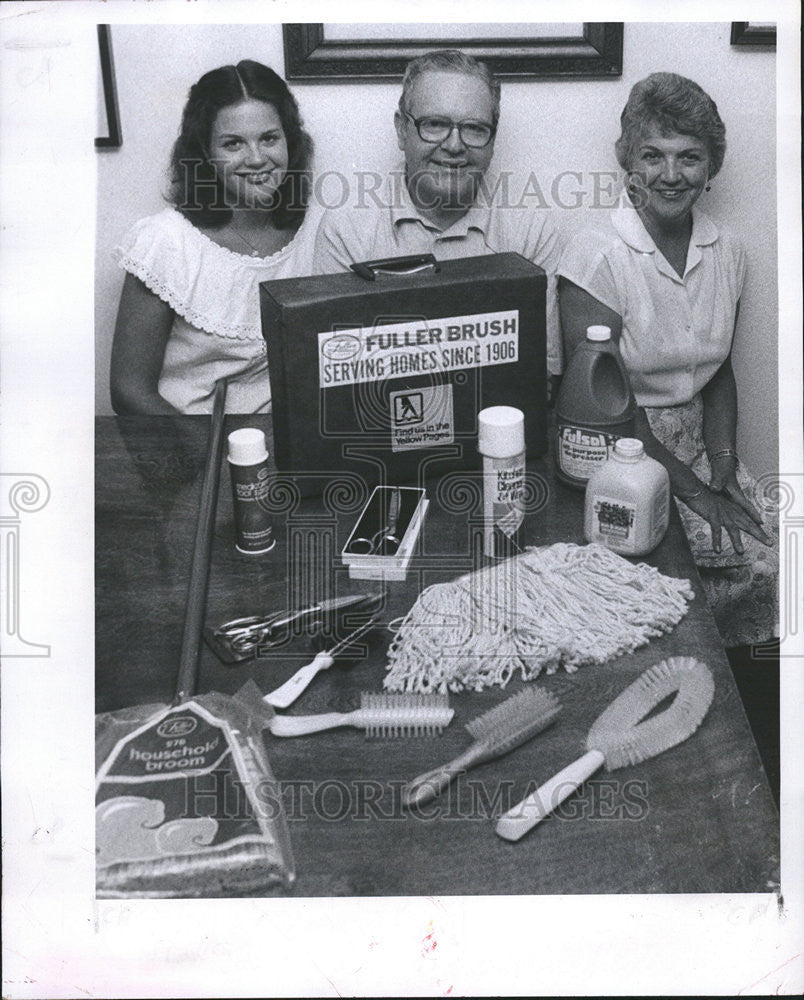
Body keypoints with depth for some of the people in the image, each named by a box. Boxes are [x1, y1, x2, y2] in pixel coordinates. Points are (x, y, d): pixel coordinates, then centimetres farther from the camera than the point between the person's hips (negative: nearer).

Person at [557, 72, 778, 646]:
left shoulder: (727, 253, 6)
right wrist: (694, 491, -18)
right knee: (752, 560, -20)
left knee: (775, 554, -15)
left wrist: (724, 464, -3)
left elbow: (719, 370, 15)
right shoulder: (598, 255, -14)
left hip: (697, 442, 6)